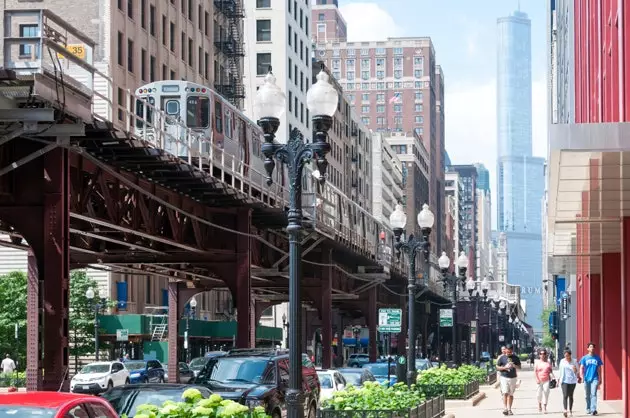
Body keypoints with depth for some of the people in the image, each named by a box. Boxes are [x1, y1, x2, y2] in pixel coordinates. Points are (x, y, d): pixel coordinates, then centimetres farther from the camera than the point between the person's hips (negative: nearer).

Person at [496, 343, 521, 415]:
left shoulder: (515, 358, 4)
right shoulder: (502, 358, -1)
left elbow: (519, 367, 7)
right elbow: (497, 367, 2)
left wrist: (514, 366, -14)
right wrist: (505, 367, -15)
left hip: (513, 378, 2)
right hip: (504, 377, -2)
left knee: (511, 394, 7)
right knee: (505, 393, -14)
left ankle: (509, 409, 14)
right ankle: (505, 408, -14)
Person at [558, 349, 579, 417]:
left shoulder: (574, 362, 1)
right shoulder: (562, 361, 4)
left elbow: (577, 372, 4)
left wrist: (575, 370, -17)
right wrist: (559, 378, 17)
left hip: (572, 381, 1)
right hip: (564, 381, 0)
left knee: (571, 396, 9)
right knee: (565, 396, -12)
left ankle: (570, 410, 18)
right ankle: (565, 410, -20)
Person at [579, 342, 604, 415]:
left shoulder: (597, 358, 6)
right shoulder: (584, 358, 5)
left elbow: (599, 369, 11)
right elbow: (581, 367, 0)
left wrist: (600, 379, 10)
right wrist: (581, 375, -18)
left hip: (595, 379, -1)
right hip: (587, 379, 1)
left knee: (593, 394, -15)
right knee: (588, 395, 11)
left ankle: (593, 410, -22)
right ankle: (588, 409, 24)